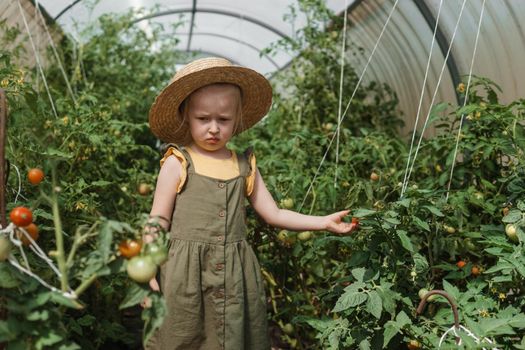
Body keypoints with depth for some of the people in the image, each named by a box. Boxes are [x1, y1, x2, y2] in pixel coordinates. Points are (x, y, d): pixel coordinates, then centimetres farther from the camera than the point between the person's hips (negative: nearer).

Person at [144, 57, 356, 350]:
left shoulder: (245, 166, 6)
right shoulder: (177, 164, -4)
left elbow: (273, 214, 11)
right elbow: (158, 224, -1)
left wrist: (324, 222, 5)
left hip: (235, 275, 3)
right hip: (186, 273, -3)